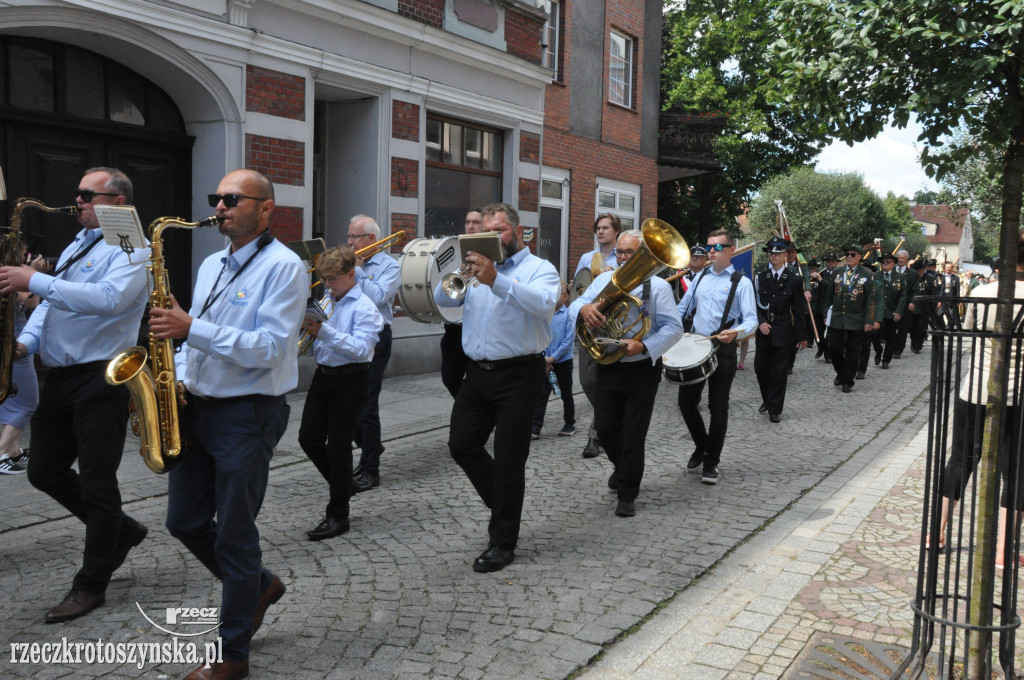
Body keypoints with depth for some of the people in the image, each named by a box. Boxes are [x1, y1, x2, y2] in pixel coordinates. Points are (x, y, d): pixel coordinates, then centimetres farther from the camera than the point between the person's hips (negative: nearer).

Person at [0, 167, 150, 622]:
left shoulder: (132, 248, -8)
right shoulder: (77, 244, 19)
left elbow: (108, 299, -26)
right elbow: (51, 303, 18)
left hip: (102, 378, -9)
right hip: (60, 377, 9)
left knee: (97, 481, -1)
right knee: (44, 472, 13)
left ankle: (91, 584, 13)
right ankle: (120, 531, 31)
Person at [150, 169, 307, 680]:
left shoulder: (283, 267, -11)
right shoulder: (211, 265, 15)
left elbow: (269, 348, -20)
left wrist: (191, 327, -23)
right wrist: (178, 378, 3)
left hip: (248, 414, -8)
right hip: (197, 409, 8)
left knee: (234, 535, 1)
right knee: (184, 522, 13)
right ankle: (258, 585, 36)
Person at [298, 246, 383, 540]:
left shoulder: (364, 308, -11)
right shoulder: (327, 302, 9)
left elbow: (361, 349, -24)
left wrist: (324, 331, -32)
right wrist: (308, 329, -2)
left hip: (350, 380, -7)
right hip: (323, 374, 7)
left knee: (338, 446, -1)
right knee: (309, 438, 6)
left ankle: (337, 516, 12)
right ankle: (342, 484, 31)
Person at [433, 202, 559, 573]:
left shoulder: (539, 268, -2)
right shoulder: (478, 268, 14)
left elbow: (544, 304, -24)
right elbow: (442, 298, 4)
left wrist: (496, 281, -34)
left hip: (518, 374, -6)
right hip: (477, 372, 6)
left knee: (508, 459, 0)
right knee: (461, 445, 7)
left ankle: (502, 543, 13)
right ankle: (502, 503, 31)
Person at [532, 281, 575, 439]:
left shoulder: (569, 314, -6)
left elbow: (568, 340, -11)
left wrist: (553, 357, -15)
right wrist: (544, 357, -9)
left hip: (563, 360, -2)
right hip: (545, 360, 2)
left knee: (566, 394, 11)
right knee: (542, 393, -3)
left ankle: (570, 424, 25)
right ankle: (535, 427, -5)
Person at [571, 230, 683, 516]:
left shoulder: (657, 286, -3)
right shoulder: (603, 280, 9)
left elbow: (673, 328, -9)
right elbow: (575, 305, -2)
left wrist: (643, 346, -25)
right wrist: (584, 307, -27)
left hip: (642, 370, -4)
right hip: (608, 368, 4)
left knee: (633, 434, -1)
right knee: (605, 429, 10)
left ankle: (627, 494, 15)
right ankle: (623, 469, 41)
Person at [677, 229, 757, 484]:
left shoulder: (741, 282, -5)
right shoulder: (701, 277, 11)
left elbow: (751, 320, -13)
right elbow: (683, 308, 19)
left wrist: (736, 332, -33)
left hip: (723, 349, -5)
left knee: (718, 407, 2)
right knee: (686, 401, 5)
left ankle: (711, 463, 16)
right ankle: (702, 447, 30)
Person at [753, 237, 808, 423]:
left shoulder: (794, 279, -2)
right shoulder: (760, 277, 4)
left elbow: (799, 309, -1)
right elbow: (754, 303, 2)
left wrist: (802, 336, 0)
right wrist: (761, 322, -16)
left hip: (782, 331, -2)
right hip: (763, 330, 3)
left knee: (779, 371, -1)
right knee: (760, 368, 8)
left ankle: (775, 409, 8)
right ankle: (767, 400, 32)